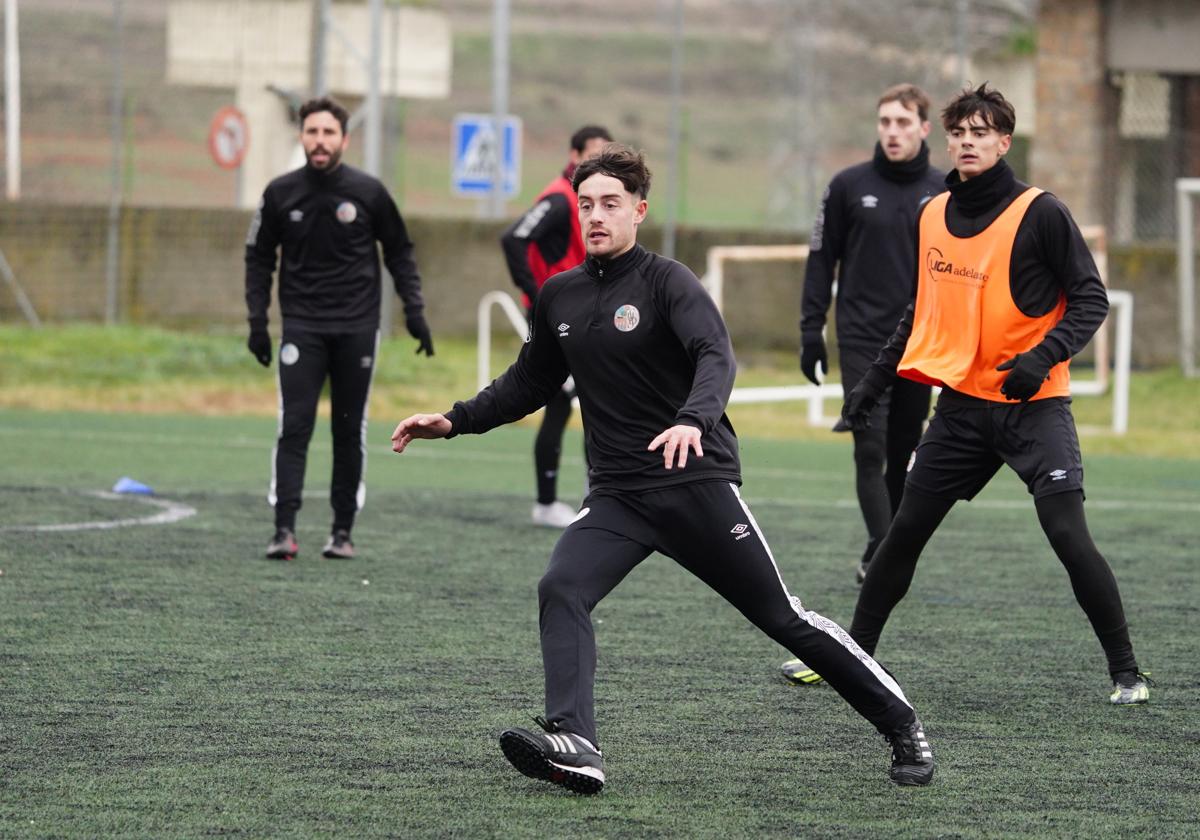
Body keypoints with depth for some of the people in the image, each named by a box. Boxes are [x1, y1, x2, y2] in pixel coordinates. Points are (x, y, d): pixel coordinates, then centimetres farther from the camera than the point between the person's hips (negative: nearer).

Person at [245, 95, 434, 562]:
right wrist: (257, 321, 2)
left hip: (357, 329, 0)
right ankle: (284, 529, -14)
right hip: (302, 326, 0)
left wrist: (414, 311, 0)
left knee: (350, 431, 5)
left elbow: (399, 252, 7)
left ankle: (343, 530, 13)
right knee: (294, 426, -11)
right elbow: (258, 257, 8)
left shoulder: (368, 192, -4)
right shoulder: (280, 193, -1)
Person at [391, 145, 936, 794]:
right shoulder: (559, 297, 10)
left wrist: (693, 421, -45)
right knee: (560, 591, -22)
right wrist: (454, 421, 14)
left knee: (782, 618, 0)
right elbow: (528, 384, 25)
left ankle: (903, 729, 15)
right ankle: (574, 748, -33)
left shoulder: (666, 282, -9)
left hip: (699, 484, -5)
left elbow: (716, 356, -25)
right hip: (616, 495, 5)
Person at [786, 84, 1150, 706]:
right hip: (961, 403, 5)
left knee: (1068, 534, -16)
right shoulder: (932, 216, 8)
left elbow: (1090, 298, -9)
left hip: (1033, 404, -5)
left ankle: (1126, 672, -6)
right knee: (904, 530, 8)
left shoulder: (1040, 213, -10)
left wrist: (1045, 356, -24)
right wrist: (876, 380, 18)